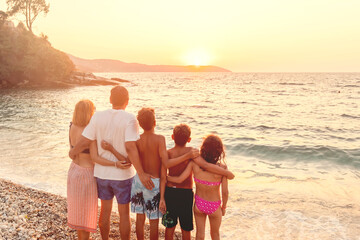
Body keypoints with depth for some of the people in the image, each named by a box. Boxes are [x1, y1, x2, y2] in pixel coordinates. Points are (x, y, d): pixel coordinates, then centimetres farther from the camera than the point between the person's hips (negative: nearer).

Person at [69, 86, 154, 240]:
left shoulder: (98, 117, -6)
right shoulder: (129, 119, -17)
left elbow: (84, 142, -6)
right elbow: (130, 147, -26)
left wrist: (73, 153, 15)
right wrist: (141, 174, -23)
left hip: (102, 173, 4)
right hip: (122, 175, -4)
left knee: (105, 210, 21)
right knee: (124, 213, 14)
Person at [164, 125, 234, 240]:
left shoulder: (168, 153, -8)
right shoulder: (191, 151, -17)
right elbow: (205, 165, -27)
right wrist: (227, 173, -23)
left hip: (170, 191, 2)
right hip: (186, 193, -2)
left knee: (170, 226, 19)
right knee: (186, 228, 17)